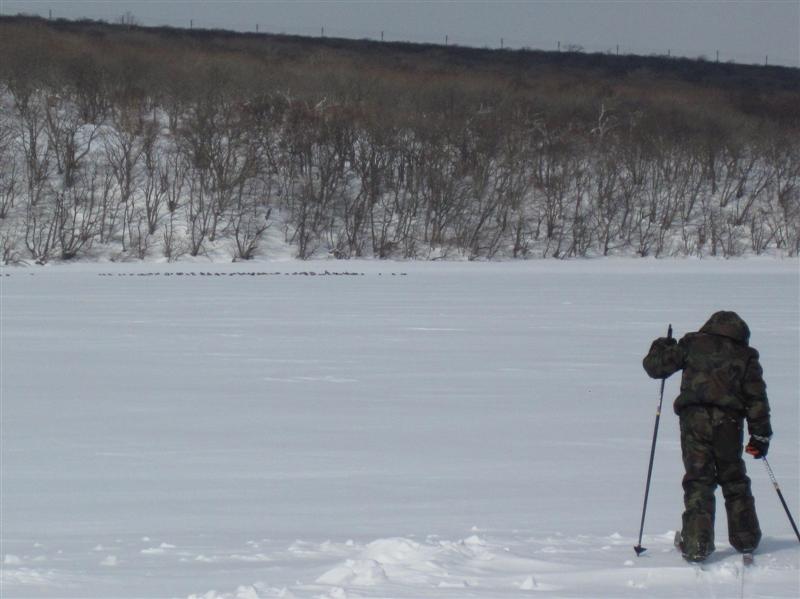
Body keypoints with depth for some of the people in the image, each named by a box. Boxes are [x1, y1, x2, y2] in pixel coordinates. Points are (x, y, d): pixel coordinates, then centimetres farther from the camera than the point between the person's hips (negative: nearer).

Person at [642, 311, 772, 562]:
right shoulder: (746, 355, 15)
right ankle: (746, 539, 26)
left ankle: (696, 544, -9)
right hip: (729, 421, 1)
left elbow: (655, 365, 10)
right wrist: (760, 435, 12)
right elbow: (756, 397, 10)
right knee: (734, 481, 17)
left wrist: (661, 346, 31)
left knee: (698, 480, 0)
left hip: (694, 417, -1)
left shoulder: (692, 344, 11)